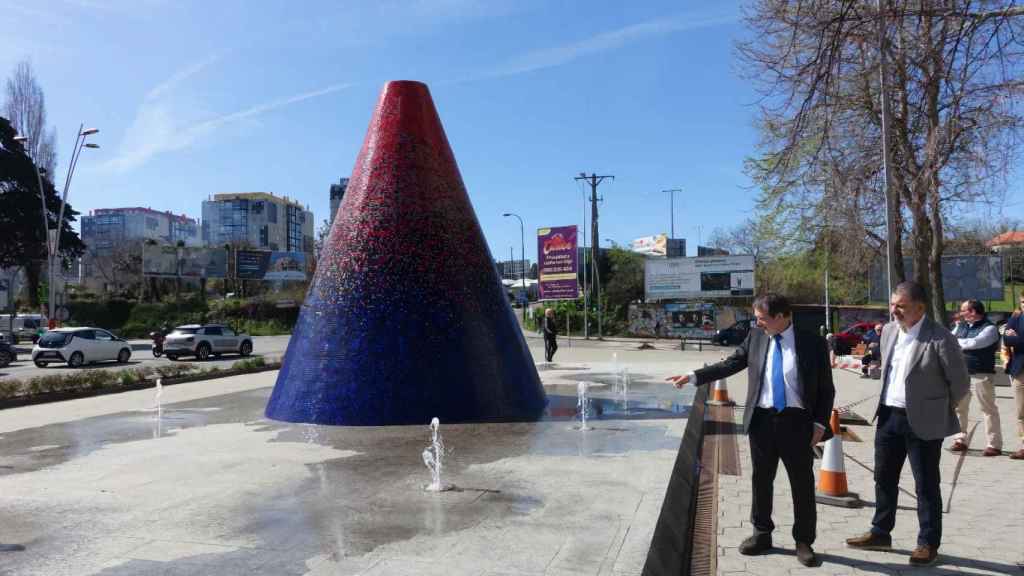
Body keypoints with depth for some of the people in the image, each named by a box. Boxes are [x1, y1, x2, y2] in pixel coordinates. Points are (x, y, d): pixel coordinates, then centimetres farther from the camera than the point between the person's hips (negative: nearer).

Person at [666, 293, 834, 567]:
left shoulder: (812, 342, -6)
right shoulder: (756, 336, 2)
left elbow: (825, 388, -1)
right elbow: (731, 364, 8)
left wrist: (820, 423, -7)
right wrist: (694, 376, 2)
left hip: (797, 421, -3)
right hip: (762, 419, 3)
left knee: (803, 484, 8)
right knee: (761, 480, 14)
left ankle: (804, 541, 24)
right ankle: (761, 534, 31)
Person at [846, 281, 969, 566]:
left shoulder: (940, 338, -17)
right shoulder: (889, 331, 5)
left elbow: (960, 382, -9)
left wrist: (937, 408, 3)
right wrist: (886, 404, 15)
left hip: (922, 421, -7)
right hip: (889, 415, 7)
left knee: (926, 485, 6)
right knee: (884, 478, 16)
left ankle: (928, 543, 21)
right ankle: (880, 533, 30)